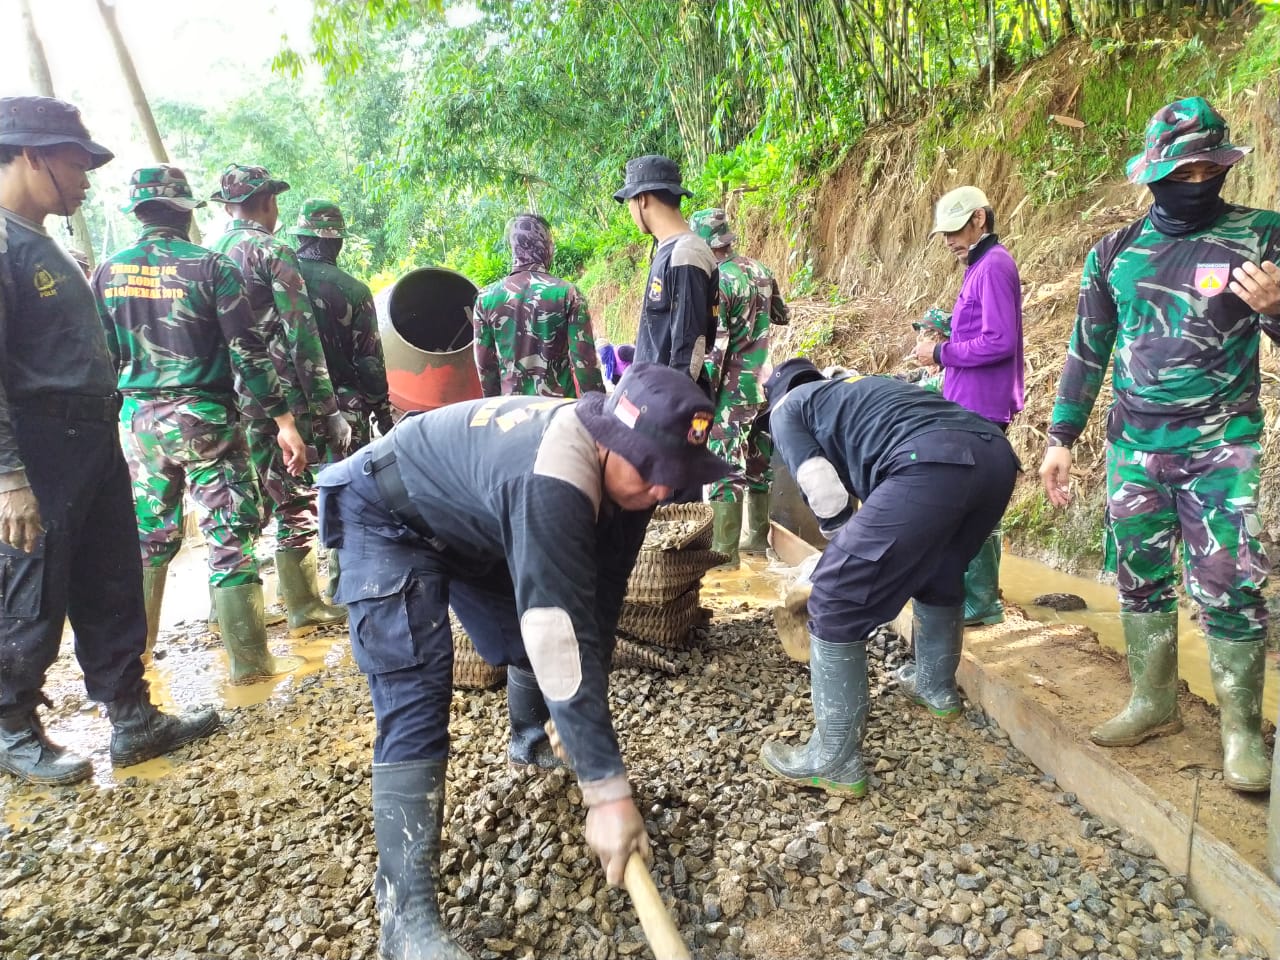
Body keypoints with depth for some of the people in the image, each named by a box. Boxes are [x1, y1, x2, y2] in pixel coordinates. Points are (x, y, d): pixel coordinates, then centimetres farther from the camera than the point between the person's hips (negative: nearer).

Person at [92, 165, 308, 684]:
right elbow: (246, 349, -12)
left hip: (139, 421, 5)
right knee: (230, 537, 1)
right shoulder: (210, 266, -7)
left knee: (148, 536, 18)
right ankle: (248, 660, 5)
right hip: (204, 418, -5)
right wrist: (284, 419, -10)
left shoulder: (109, 272, 6)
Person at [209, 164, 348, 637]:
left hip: (229, 398, 7)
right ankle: (305, 607, 9)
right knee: (296, 502, 1)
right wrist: (330, 410, -13)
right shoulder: (273, 252, -6)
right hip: (280, 398, -7)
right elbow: (303, 338, -13)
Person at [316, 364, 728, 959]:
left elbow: (598, 606, -9)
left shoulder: (624, 468, -15)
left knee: (532, 645, 14)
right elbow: (563, 633, -44)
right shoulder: (550, 483, -42)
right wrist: (607, 790, -40)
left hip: (471, 525, 8)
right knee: (415, 695, -19)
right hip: (388, 517, -8)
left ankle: (530, 739, 48)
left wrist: (595, 739, -6)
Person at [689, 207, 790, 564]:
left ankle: (726, 551, 1)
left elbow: (713, 348, -19)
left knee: (726, 467, -3)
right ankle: (759, 537, 27)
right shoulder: (760, 270, 6)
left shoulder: (716, 282, -16)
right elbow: (782, 316, 22)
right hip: (764, 383, 8)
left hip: (733, 388, -8)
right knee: (758, 461, 16)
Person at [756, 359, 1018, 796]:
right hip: (996, 454, 9)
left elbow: (826, 496, 7)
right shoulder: (856, 385, 42)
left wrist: (851, 553, 26)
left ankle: (835, 762, 9)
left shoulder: (786, 409, 21)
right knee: (939, 572, 33)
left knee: (836, 601, 2)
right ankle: (937, 687, 53)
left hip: (931, 465, -8)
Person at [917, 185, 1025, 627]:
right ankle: (975, 590, 26)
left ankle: (981, 602, 4)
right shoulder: (981, 266, 17)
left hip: (979, 410, -10)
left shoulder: (994, 266, -13)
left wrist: (942, 353, -13)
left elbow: (999, 342, -21)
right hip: (970, 407, 10)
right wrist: (943, 339, 8)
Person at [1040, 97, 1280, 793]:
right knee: (1139, 577, 9)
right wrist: (1060, 438, 7)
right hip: (1134, 447, 3)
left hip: (1221, 448, -3)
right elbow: (1087, 351, 10)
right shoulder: (1115, 253, 5)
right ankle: (1154, 703, 25)